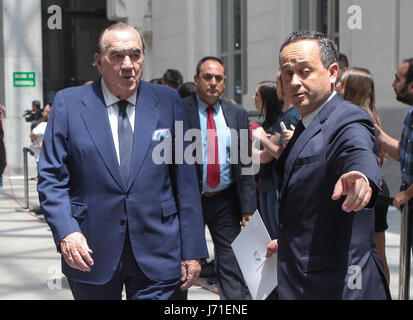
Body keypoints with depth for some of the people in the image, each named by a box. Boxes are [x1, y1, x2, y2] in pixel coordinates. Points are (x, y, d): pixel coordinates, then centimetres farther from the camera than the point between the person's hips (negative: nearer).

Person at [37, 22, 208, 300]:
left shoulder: (168, 101, 2)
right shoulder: (69, 103, 1)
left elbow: (185, 180, 1)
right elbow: (51, 178, 0)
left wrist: (192, 251, -2)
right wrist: (65, 232, -17)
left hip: (158, 255, 0)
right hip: (91, 253, 0)